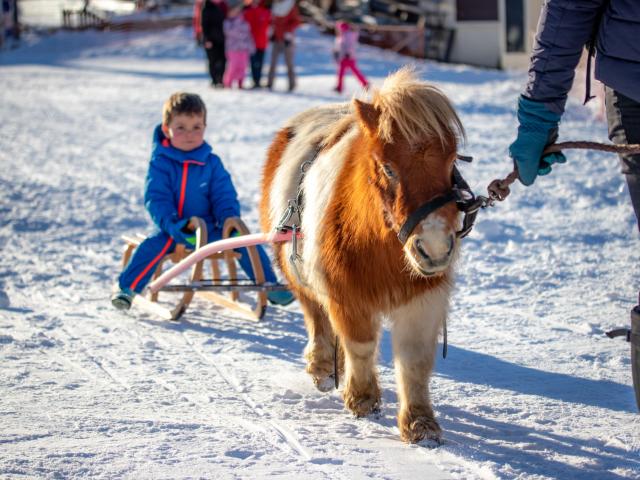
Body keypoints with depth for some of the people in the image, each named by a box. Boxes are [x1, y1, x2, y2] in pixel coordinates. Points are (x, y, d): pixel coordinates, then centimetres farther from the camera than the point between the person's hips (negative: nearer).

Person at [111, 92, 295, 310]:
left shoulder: (212, 162, 4)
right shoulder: (160, 163, -5)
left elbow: (225, 197, 4)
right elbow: (156, 199, -11)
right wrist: (172, 225, -27)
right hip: (173, 230, -3)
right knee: (153, 245, -33)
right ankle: (126, 288, -25)